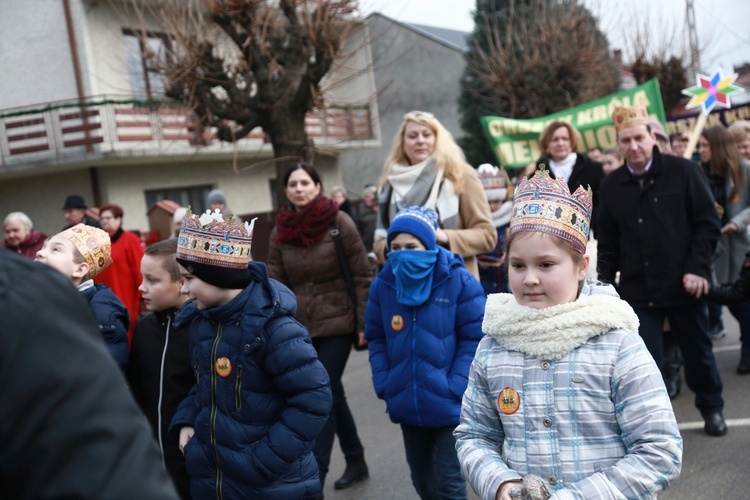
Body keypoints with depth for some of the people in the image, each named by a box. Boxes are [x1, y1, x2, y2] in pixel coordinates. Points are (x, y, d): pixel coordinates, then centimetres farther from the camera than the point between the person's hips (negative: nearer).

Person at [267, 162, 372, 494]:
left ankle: (314, 478, -2)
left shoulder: (338, 222, -8)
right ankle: (356, 462, 31)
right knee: (332, 394, 15)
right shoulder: (280, 231, 4)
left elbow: (362, 276, -6)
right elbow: (276, 284, 3)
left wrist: (364, 322, -9)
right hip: (301, 328, 5)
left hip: (337, 323, -4)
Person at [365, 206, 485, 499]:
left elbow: (475, 338, -10)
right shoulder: (382, 285, -1)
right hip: (408, 406, 4)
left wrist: (454, 389, -17)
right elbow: (376, 340, 8)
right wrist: (384, 385, -3)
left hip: (449, 406, -4)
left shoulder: (458, 281, -12)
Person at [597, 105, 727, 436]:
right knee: (647, 359, 1)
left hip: (683, 283, -1)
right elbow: (608, 243, 8)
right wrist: (605, 283, 0)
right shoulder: (610, 186, 3)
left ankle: (711, 408, 38)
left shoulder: (683, 171, -4)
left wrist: (698, 268, -13)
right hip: (638, 289, 1)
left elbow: (708, 223, -4)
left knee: (698, 350, 16)